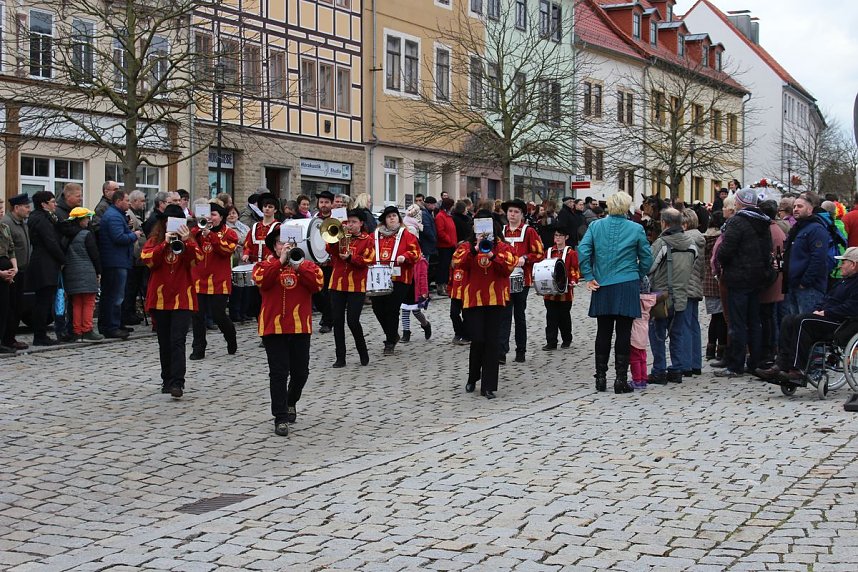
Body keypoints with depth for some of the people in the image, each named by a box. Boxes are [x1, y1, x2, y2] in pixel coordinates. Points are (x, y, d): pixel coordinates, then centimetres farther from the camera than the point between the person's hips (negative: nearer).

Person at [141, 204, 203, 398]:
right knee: (164, 342, 11)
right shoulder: (155, 240, 6)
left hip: (182, 298, -2)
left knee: (178, 341, -11)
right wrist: (165, 243, -22)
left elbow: (197, 259, -14)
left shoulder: (189, 241, 4)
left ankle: (177, 382, -15)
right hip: (160, 298, 2)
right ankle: (167, 380, 22)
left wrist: (186, 242, -28)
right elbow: (147, 259, -11)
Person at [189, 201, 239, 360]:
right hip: (199, 279, 3)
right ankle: (198, 349, 8)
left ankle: (231, 340, 25)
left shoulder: (228, 233, 1)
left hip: (218, 281, -3)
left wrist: (210, 235, -22)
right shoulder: (199, 230, 11)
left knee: (218, 315, -2)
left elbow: (227, 249, -16)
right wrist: (197, 228, -16)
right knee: (197, 315, 0)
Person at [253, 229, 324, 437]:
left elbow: (317, 283, -10)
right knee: (279, 373, -4)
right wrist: (281, 261, -21)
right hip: (274, 326, -2)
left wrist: (298, 266, -18)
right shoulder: (265, 265, 4)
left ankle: (291, 402, 38)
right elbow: (261, 280, -18)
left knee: (300, 371, 10)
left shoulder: (307, 264, 7)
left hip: (300, 326, 2)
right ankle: (281, 418, 2)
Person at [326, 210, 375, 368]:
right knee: (337, 321, 3)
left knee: (352, 321, -9)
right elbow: (330, 250, -3)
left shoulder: (367, 240, 3)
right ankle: (340, 358, 10)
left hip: (357, 286, -3)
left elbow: (368, 260, -8)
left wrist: (350, 257, -21)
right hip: (338, 283, 4)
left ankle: (363, 353, 14)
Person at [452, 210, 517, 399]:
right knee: (477, 340, -5)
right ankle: (472, 378, 20)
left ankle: (488, 386, 4)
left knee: (492, 341, -2)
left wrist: (492, 255, -20)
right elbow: (458, 263, -11)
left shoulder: (502, 246, 7)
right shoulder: (467, 246, 8)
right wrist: (475, 249, -22)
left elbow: (508, 268, -6)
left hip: (495, 299, 0)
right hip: (473, 298, 0)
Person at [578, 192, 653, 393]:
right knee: (623, 333, 1)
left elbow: (583, 249, -7)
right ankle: (621, 379, 0)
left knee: (603, 332, 10)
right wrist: (638, 277, 16)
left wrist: (588, 276, -2)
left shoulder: (596, 226, 2)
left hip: (602, 286, 2)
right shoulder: (636, 229, -1)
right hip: (627, 286, -2)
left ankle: (601, 378, 13)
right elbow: (647, 258, 3)